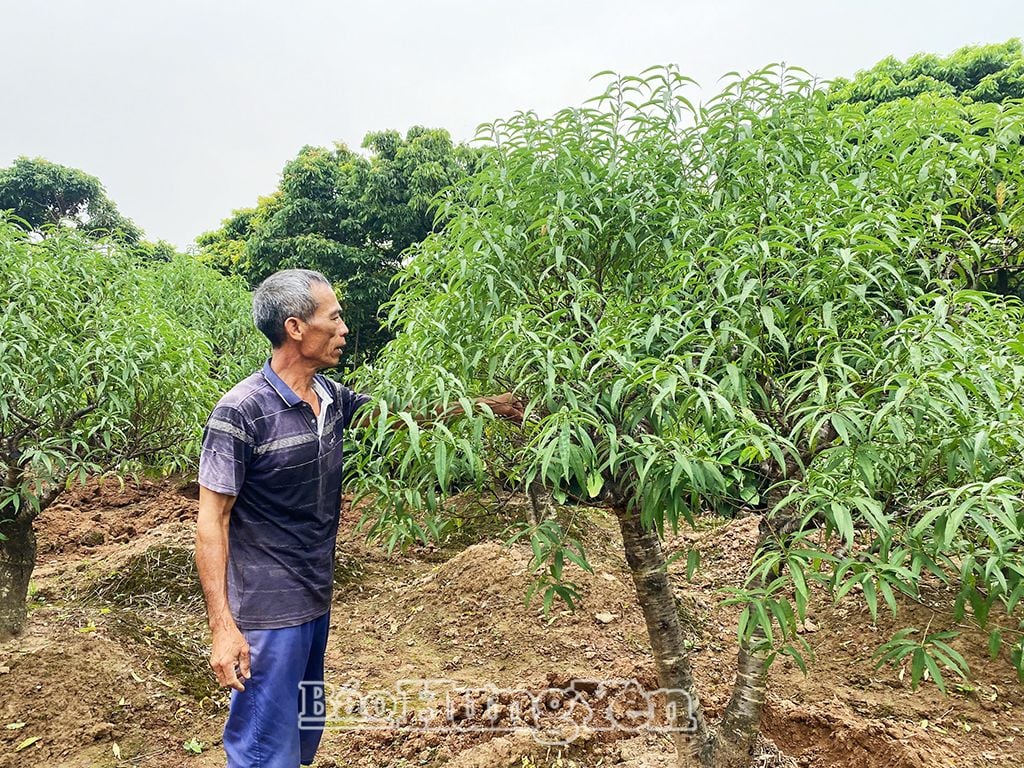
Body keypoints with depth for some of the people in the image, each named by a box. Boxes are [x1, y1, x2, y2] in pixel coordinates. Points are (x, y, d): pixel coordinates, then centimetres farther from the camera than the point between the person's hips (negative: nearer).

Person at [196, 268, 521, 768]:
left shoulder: (330, 396, 2)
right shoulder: (242, 411, -19)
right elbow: (211, 520, -16)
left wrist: (483, 404, 17)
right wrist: (221, 626, -20)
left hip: (317, 602, 8)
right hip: (268, 614, -8)